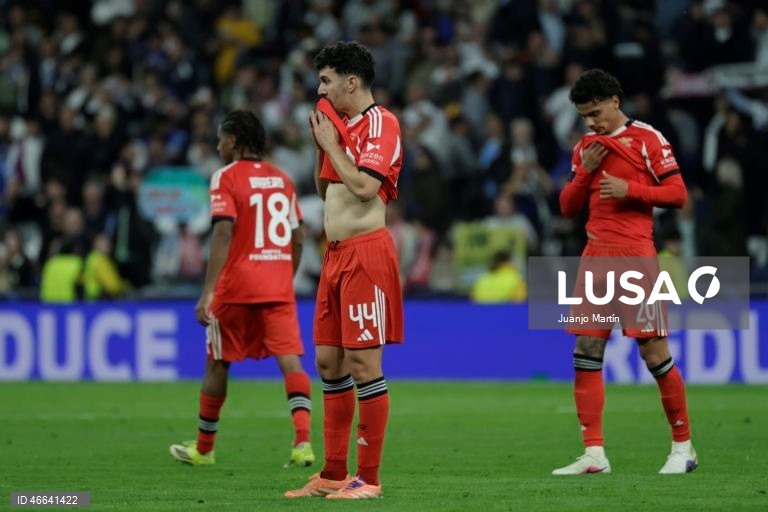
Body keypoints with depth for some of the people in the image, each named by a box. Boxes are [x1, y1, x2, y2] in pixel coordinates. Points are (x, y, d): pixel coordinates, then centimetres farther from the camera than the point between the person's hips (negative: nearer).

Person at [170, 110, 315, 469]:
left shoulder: (227, 177, -5)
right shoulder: (283, 179, 13)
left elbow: (223, 233, -16)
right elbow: (298, 239, 15)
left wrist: (208, 291, -19)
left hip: (236, 288, -4)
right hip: (279, 289, 4)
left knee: (217, 363, 11)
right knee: (290, 360, -5)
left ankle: (203, 449, 23)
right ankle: (303, 441, -25)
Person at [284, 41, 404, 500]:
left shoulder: (381, 123, -10)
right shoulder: (338, 121, 16)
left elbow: (365, 186, -22)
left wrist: (331, 144, -9)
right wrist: (320, 141, 11)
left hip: (366, 252, -9)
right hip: (337, 254, 9)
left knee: (363, 363, -8)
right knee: (329, 361, 10)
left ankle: (369, 478, -4)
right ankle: (333, 474, 15)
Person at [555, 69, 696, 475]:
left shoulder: (647, 139, -2)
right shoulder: (586, 147, 15)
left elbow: (677, 194, -5)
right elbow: (568, 208, 16)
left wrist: (630, 189, -16)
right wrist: (585, 171, 0)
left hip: (635, 258, -6)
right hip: (596, 257, 6)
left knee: (653, 350, -5)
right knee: (586, 351, -2)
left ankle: (683, 447, 9)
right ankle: (594, 454, -1)